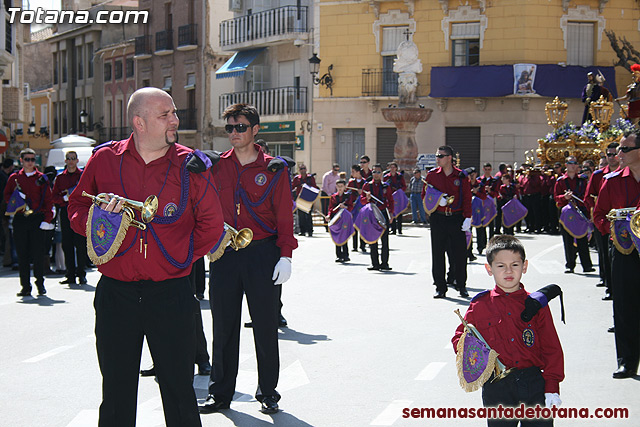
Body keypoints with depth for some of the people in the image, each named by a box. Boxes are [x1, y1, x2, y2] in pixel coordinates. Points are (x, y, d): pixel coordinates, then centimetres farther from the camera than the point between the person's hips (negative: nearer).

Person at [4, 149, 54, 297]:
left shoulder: (41, 178, 6)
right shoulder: (14, 177, 10)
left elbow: (48, 200, 5)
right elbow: (6, 195, 15)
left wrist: (47, 219, -5)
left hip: (37, 219, -2)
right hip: (20, 218, 2)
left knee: (38, 253, -4)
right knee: (22, 254, 2)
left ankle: (40, 284, 10)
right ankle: (26, 286, 8)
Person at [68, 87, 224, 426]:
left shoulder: (190, 166, 0)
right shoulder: (104, 160, 1)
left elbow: (211, 225, 6)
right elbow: (76, 207, 12)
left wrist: (182, 258, -1)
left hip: (171, 294, -1)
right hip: (115, 293, 1)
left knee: (179, 391, 5)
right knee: (116, 393, 13)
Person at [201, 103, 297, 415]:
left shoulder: (273, 169, 1)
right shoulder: (216, 167, 7)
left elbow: (284, 216, -1)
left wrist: (285, 255, -8)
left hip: (263, 252, -2)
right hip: (224, 253, 2)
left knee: (265, 326, 4)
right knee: (223, 326, 7)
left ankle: (268, 393, 18)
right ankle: (220, 393, 18)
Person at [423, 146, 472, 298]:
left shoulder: (461, 176, 1)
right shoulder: (432, 175, 5)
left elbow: (467, 198, 2)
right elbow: (425, 196, 9)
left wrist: (468, 218, -7)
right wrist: (436, 200, -11)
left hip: (456, 218, -1)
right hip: (438, 218, 1)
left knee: (459, 254, 1)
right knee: (438, 254, 2)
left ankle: (461, 286, 16)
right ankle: (440, 288, 11)